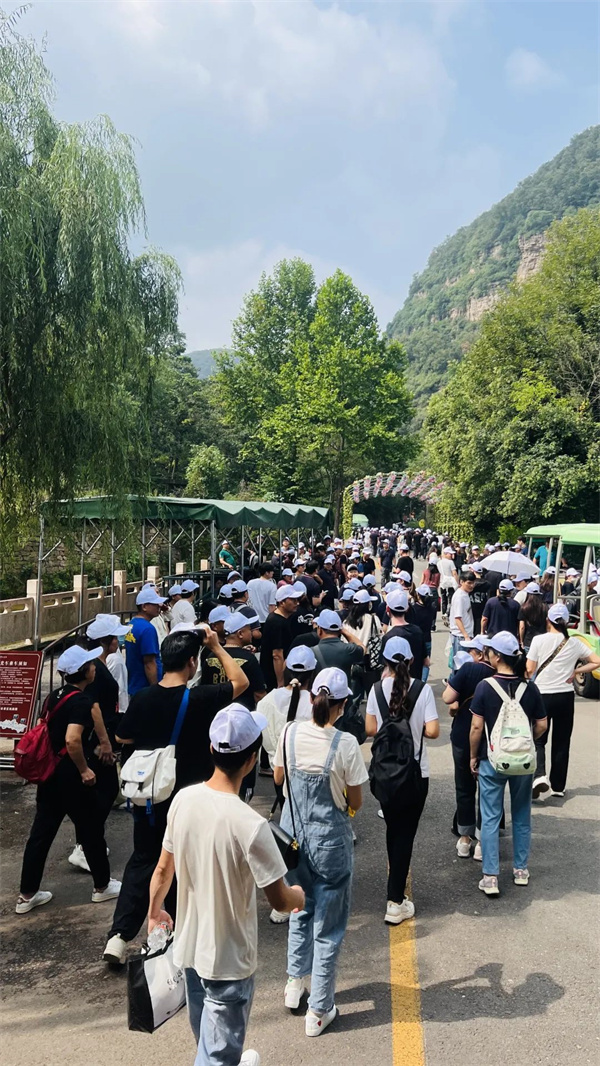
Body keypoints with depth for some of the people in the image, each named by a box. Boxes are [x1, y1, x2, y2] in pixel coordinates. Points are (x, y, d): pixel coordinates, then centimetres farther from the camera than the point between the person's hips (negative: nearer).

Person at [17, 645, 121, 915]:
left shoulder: (55, 695, 7)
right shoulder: (81, 701, -19)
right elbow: (72, 740, -30)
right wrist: (84, 770, -18)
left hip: (49, 771, 8)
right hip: (70, 774, -8)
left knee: (41, 832, 13)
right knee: (91, 830, 9)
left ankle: (27, 894, 20)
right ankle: (102, 886, 24)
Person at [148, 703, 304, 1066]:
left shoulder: (183, 799, -12)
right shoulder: (250, 824, -30)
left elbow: (163, 869, 2)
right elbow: (280, 901, -19)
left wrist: (154, 912, 20)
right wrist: (298, 895, 4)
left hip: (189, 946, 7)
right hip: (229, 958, -6)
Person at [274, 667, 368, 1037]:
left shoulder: (291, 733, -10)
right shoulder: (346, 744, -20)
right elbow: (355, 803, -10)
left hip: (293, 834, 4)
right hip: (330, 840, -4)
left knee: (301, 909, 27)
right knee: (328, 924, 12)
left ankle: (295, 982, 40)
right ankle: (319, 1011, 23)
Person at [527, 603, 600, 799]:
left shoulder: (539, 640, -9)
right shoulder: (574, 643, 0)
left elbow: (530, 670, -8)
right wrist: (575, 671, 3)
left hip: (542, 695, -2)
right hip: (565, 696, 2)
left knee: (538, 740, 8)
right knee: (561, 742, 13)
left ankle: (540, 775, -15)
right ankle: (558, 786, 20)